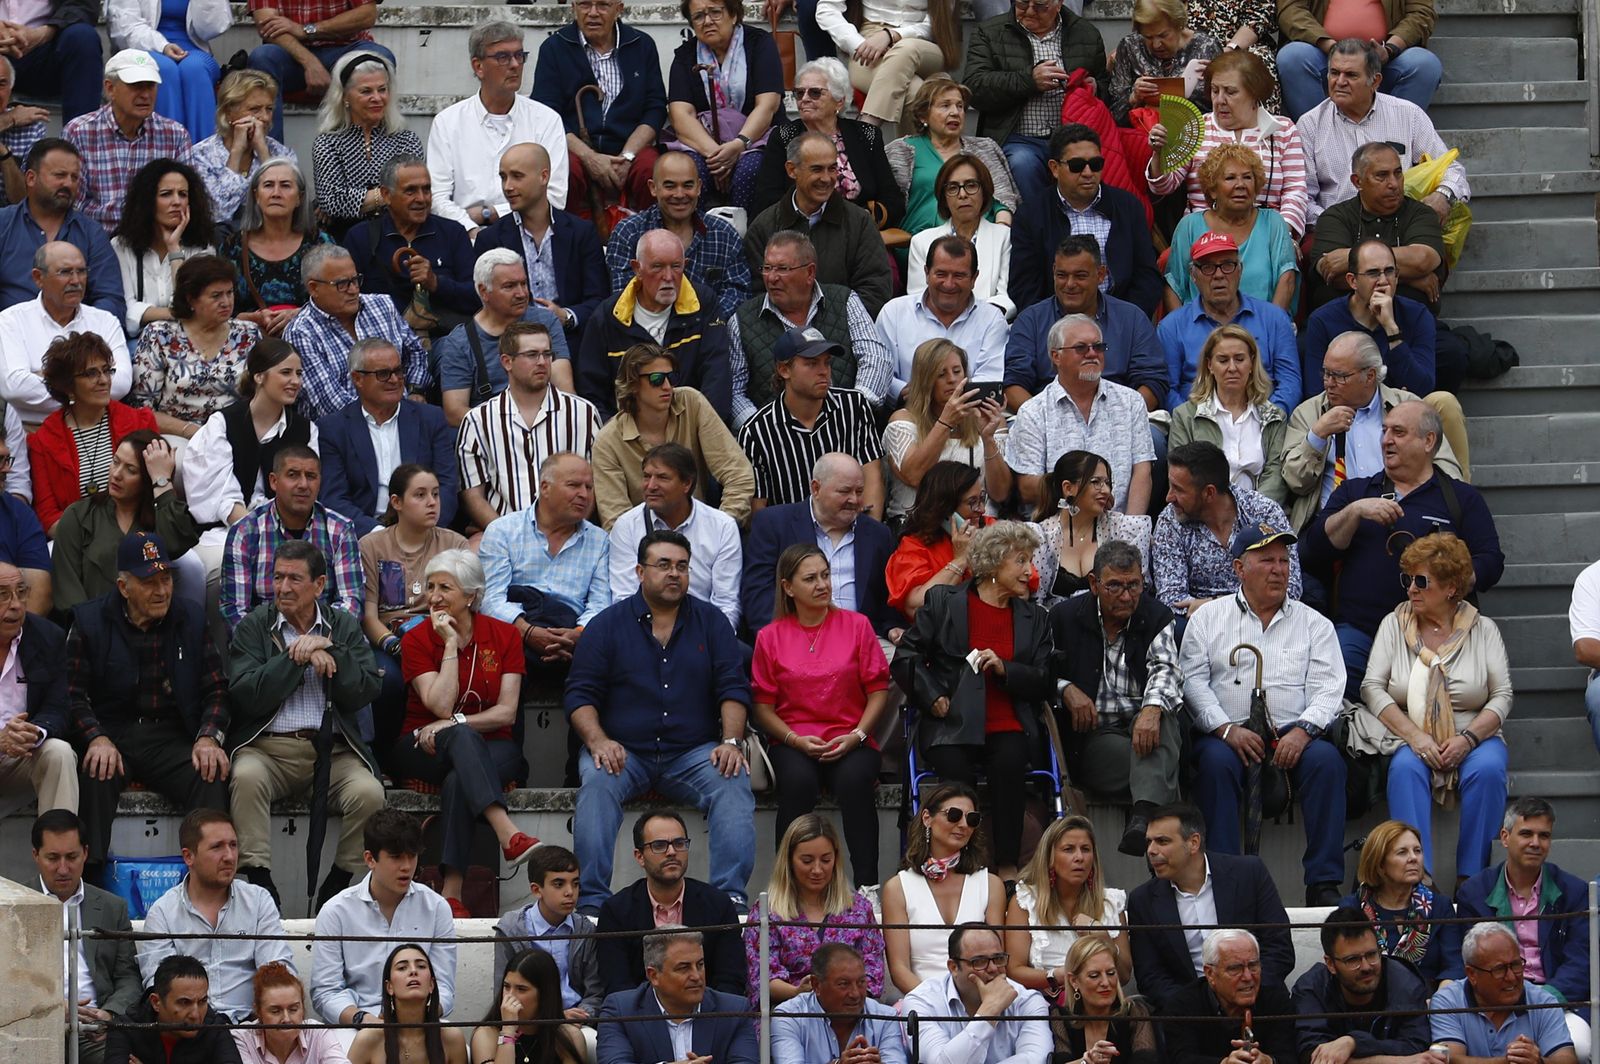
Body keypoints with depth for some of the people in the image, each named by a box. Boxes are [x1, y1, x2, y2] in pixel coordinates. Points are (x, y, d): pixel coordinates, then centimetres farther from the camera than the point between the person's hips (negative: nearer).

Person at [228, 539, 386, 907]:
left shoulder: (345, 628, 13)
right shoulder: (253, 626, 9)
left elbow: (364, 694, 1)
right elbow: (246, 695, -6)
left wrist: (327, 651, -9)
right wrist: (299, 657, -9)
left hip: (333, 749, 1)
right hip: (269, 747, -1)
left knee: (369, 793, -28)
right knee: (247, 777, -34)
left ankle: (337, 885, -9)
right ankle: (260, 885, -29)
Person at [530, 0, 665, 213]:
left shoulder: (642, 45, 12)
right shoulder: (554, 47, 7)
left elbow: (655, 108, 8)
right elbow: (545, 114, -1)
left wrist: (627, 157, -9)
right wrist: (589, 157, -14)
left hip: (629, 146, 1)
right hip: (574, 149, -1)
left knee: (651, 169, -32)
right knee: (565, 170, -35)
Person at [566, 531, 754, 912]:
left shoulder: (711, 622, 12)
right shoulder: (608, 624, 8)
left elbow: (733, 688, 7)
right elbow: (580, 694, 3)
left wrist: (731, 742, -11)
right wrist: (598, 741, -16)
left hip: (694, 752, 1)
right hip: (623, 751, -1)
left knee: (733, 784, -28)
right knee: (597, 783, -32)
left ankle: (731, 895, -33)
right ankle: (592, 900, -35)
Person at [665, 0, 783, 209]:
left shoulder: (759, 43, 3)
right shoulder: (685, 56, 9)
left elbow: (767, 105, -8)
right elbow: (681, 115, -5)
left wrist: (739, 145, -25)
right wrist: (713, 152, -23)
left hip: (754, 136, -1)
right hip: (702, 142, 2)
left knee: (749, 171, -34)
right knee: (691, 169, -31)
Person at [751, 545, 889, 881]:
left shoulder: (856, 626, 9)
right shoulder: (771, 637, 9)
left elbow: (878, 690, 6)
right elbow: (762, 706, 7)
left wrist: (857, 736, -9)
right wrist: (795, 739, -10)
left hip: (850, 742, 0)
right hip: (793, 743, 0)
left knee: (854, 781, -34)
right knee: (798, 783, -34)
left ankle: (867, 887, -34)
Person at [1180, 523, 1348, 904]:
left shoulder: (1313, 623, 16)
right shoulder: (1208, 618, 15)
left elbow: (1328, 687, 5)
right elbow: (1193, 680, 4)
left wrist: (1302, 730, -15)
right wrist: (1226, 728, -12)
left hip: (1293, 735, 1)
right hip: (1228, 734, -1)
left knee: (1326, 759, -30)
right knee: (1217, 760, -34)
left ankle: (1323, 883, -29)